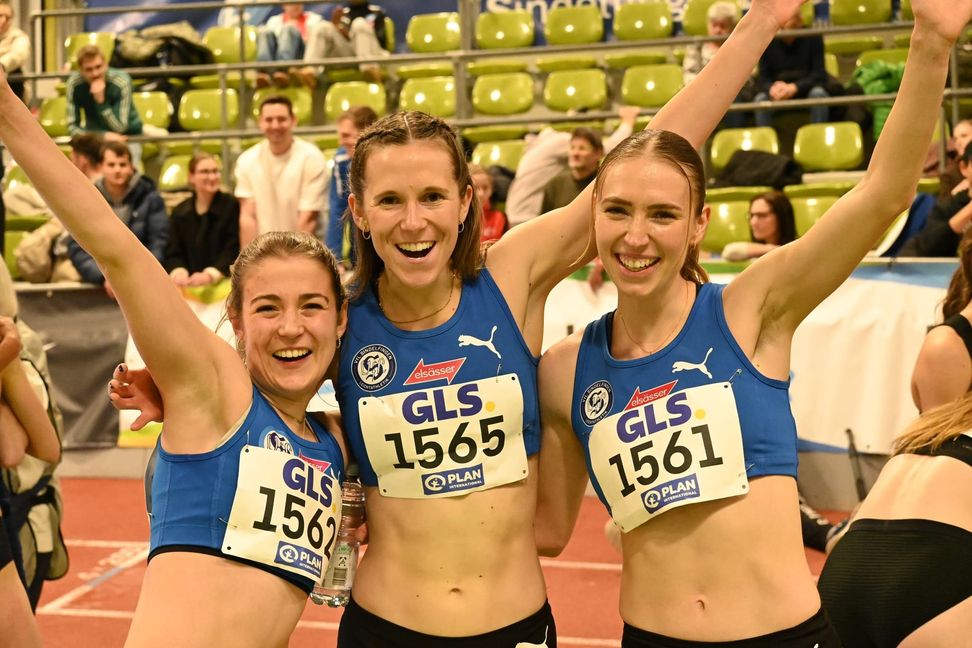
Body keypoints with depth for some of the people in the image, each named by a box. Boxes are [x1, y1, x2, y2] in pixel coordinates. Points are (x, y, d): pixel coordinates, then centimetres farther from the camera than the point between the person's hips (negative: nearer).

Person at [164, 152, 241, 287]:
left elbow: (233, 249, -7)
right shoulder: (179, 212, 14)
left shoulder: (232, 205, 0)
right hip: (189, 285, 3)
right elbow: (173, 252, 9)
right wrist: (179, 273, -13)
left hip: (224, 282, -3)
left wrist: (210, 275, -20)